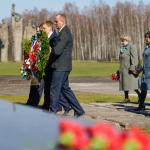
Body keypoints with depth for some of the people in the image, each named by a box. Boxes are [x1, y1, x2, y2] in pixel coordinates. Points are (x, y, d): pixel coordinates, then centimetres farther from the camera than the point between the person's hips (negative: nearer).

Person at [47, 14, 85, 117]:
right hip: (63, 67, 10)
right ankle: (78, 111, 18)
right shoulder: (64, 32, 17)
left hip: (61, 67, -10)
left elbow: (57, 51, -23)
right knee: (65, 89, 15)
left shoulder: (64, 33, -16)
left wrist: (49, 60, -6)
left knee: (54, 90, -5)